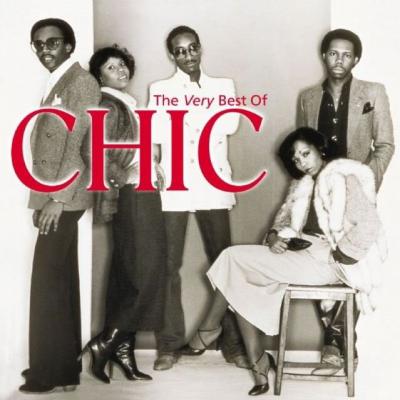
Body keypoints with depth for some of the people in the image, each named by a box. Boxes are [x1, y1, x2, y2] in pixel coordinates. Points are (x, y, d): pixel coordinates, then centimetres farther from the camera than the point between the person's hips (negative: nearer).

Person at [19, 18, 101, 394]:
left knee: (48, 281, -9)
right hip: (53, 196, 9)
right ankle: (64, 363, 18)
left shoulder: (82, 82, -9)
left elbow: (78, 144, -17)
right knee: (61, 280, 11)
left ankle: (51, 372, -3)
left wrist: (58, 198, -20)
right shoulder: (56, 84, 18)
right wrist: (44, 199, 16)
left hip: (65, 197, -9)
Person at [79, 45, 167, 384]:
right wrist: (124, 176, -16)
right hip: (131, 196, -9)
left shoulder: (127, 103, 18)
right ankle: (105, 343, -3)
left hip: (143, 194, 9)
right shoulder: (108, 106, -9)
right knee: (146, 272, -10)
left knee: (128, 274, 9)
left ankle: (122, 348, 13)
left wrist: (151, 166, 7)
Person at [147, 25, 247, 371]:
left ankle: (232, 342, 7)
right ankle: (170, 343, 7)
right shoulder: (160, 90, 9)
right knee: (169, 264, 0)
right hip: (173, 186, 0)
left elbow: (230, 125, -5)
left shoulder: (223, 86, 12)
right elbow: (157, 132, -6)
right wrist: (208, 125, -5)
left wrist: (185, 117, -5)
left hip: (212, 186, 1)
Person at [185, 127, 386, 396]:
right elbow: (283, 219, 15)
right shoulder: (303, 184, 16)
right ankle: (258, 363, -12)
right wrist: (273, 237, -6)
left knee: (235, 257, -12)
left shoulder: (344, 177, -9)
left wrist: (334, 256, -16)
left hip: (325, 261, -8)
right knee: (240, 280, -10)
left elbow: (369, 227, -19)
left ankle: (210, 328, 5)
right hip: (303, 253, 9)